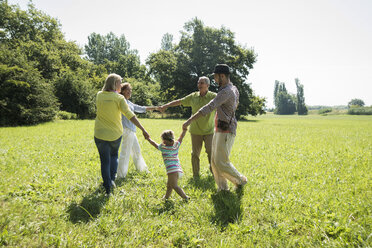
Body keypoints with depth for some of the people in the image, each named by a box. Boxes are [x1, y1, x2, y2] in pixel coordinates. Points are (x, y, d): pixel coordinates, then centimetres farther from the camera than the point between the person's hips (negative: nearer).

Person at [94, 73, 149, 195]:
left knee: (105, 161, 9)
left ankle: (107, 187, 9)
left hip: (100, 134, 1)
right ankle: (112, 179, 15)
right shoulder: (119, 98, -11)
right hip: (115, 134, -1)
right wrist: (143, 130, -23)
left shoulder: (99, 95, -1)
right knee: (114, 155, 25)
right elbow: (130, 115, -20)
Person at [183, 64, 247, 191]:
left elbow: (209, 107, -29)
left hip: (225, 132, -10)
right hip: (219, 131, 10)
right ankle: (222, 188, 17)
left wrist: (190, 120, -31)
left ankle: (240, 180, 19)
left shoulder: (226, 91, -20)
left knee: (221, 162, -4)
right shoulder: (234, 89, 13)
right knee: (215, 161, 9)